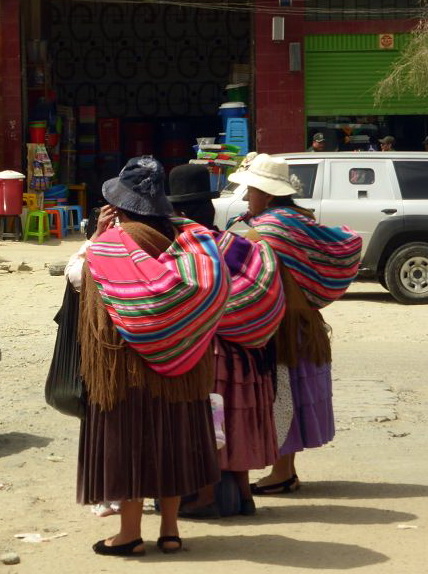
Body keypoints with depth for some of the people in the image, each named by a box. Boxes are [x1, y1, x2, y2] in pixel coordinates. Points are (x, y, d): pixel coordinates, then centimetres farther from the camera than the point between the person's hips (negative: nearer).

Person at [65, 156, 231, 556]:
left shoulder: (110, 244, -12)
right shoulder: (184, 239, -1)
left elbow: (74, 272, 4)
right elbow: (213, 289, 9)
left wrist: (97, 235, 9)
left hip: (126, 362, -4)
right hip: (179, 361, 4)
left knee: (127, 439, 3)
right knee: (172, 438, 12)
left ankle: (130, 532, 6)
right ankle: (170, 528, 17)